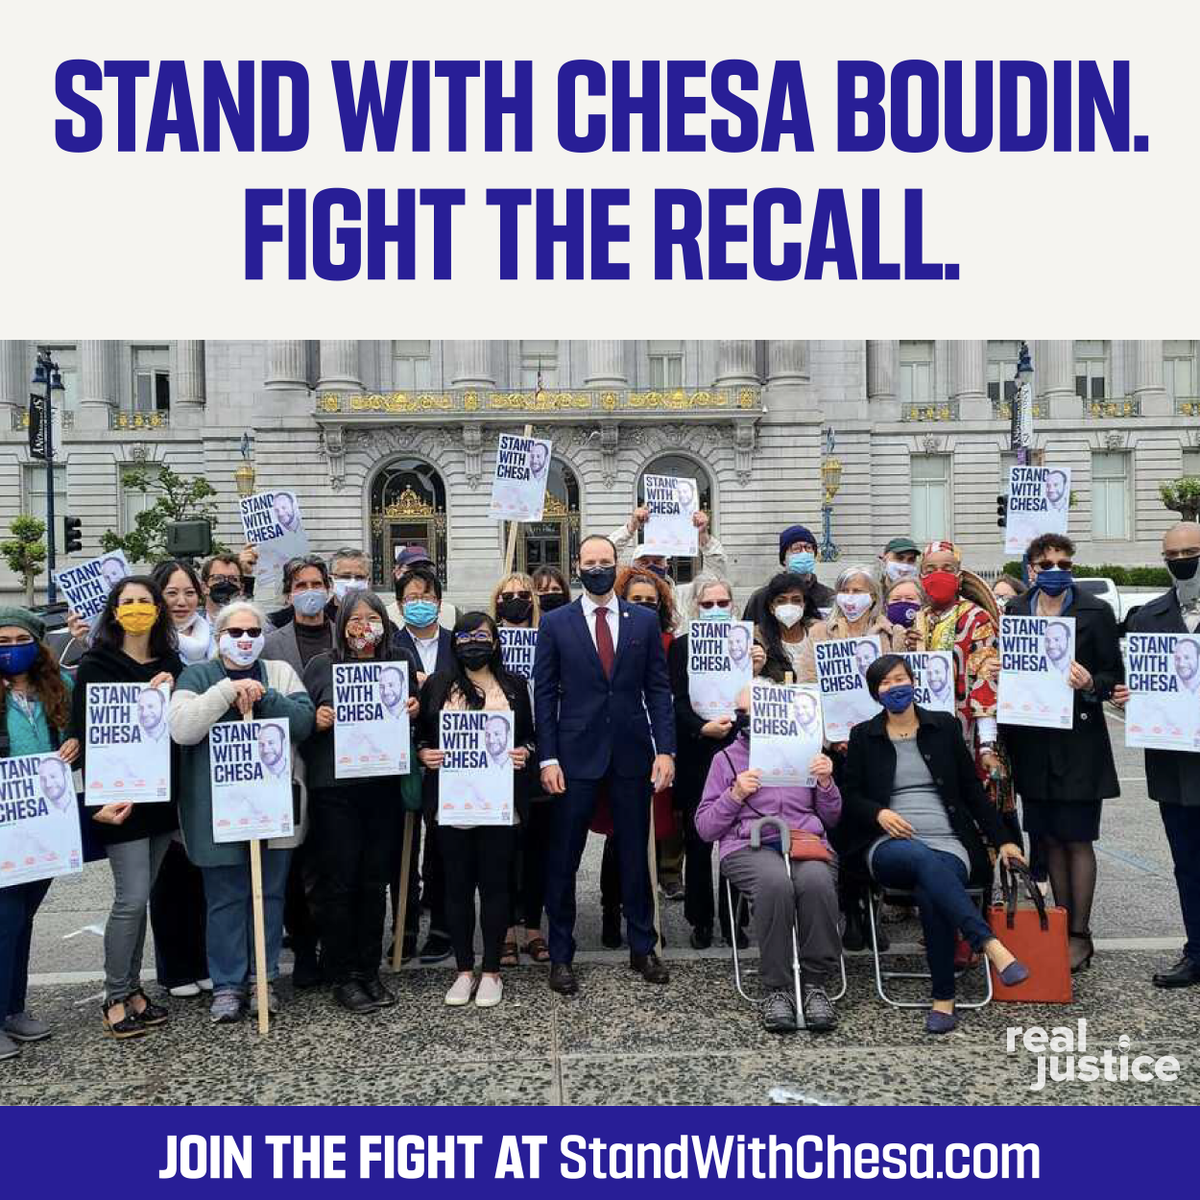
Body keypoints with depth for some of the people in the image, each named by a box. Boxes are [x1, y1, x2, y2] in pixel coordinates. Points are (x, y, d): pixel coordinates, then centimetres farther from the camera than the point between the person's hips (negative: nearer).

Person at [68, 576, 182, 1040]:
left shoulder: (171, 663, 9)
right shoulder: (96, 665, -5)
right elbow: (84, 734, -9)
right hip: (120, 796, -5)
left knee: (140, 897, 12)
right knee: (132, 898, -4)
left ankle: (132, 987, 25)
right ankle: (115, 999, 12)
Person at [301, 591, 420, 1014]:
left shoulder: (401, 661, 7)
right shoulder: (320, 666, 2)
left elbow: (413, 716, 17)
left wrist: (414, 711, -5)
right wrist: (317, 721, -15)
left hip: (385, 785, 2)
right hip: (335, 789, -2)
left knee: (375, 880, 10)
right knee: (338, 881, 3)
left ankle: (369, 970, 24)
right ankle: (341, 975, 18)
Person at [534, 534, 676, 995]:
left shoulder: (645, 620, 5)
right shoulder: (555, 623, 1)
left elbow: (658, 688, 4)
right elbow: (544, 694, 0)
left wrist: (665, 749, -4)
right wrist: (547, 758, -7)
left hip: (632, 753, 1)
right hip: (576, 754, -1)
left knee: (634, 853, 12)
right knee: (563, 858, 6)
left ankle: (642, 947, 28)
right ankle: (561, 954, 21)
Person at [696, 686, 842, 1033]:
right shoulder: (726, 758, 18)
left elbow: (831, 819, 23)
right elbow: (705, 827, 11)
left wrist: (826, 783, 5)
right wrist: (735, 795, -3)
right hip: (748, 845, -2)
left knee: (816, 881, -34)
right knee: (775, 881, -36)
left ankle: (815, 985, -19)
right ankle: (776, 989, -21)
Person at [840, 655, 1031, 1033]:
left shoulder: (944, 726, 14)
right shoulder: (863, 736, 12)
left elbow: (971, 788, 14)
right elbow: (850, 796, 10)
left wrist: (1002, 840, 8)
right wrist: (879, 813, -10)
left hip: (949, 843, 1)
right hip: (889, 846, 0)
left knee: (929, 894, -33)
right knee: (922, 859, -38)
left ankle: (944, 999, -23)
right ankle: (992, 945, -42)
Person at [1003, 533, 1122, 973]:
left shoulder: (1095, 612, -2)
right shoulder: (1014, 611, 7)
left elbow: (1115, 677, -1)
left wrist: (1090, 684, -21)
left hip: (1078, 743, -3)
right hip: (1032, 741, 3)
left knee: (1077, 840, 2)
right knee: (1050, 839, 11)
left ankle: (1080, 935, 15)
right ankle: (1060, 928, 24)